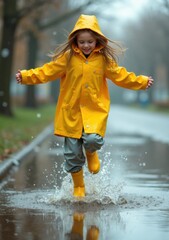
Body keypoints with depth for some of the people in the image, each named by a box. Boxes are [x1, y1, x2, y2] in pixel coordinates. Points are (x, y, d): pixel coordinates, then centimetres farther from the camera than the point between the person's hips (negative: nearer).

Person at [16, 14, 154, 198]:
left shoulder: (104, 59, 2)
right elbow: (47, 72, 0)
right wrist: (25, 76, -9)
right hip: (71, 111, 1)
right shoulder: (68, 57, -1)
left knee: (93, 140, -27)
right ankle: (78, 188, 24)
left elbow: (120, 76, 11)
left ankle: (91, 153, 12)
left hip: (95, 110, -1)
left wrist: (142, 82, 8)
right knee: (72, 154, 4)